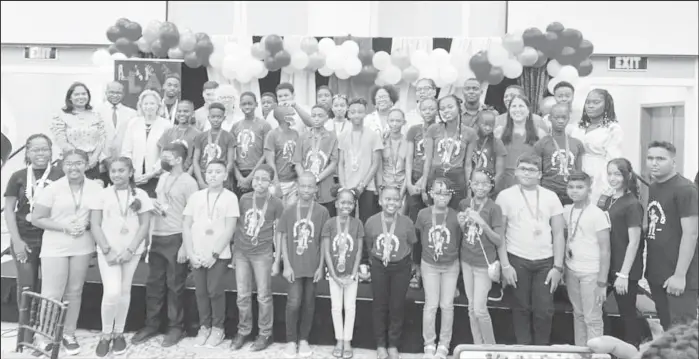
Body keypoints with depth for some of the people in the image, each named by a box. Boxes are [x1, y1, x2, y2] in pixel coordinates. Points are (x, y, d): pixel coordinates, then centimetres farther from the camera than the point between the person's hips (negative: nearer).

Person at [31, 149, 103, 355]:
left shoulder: (96, 188, -1)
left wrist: (86, 224, -14)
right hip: (55, 248, -2)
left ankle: (68, 334, 24)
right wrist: (64, 226, -16)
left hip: (82, 247, 2)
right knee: (51, 295, -1)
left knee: (74, 292, 11)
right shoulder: (52, 189, -7)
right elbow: (37, 219, -5)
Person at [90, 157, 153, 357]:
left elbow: (145, 225, 0)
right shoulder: (102, 195, 0)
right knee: (112, 293, -12)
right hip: (108, 251, -1)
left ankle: (118, 333, 24)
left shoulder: (140, 196, 1)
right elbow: (94, 225, -1)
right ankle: (106, 335, 9)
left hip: (132, 251, 1)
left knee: (124, 291, 8)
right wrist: (107, 250, -10)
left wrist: (129, 249, -10)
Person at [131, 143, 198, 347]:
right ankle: (151, 325, 24)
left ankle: (176, 327, 17)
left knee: (174, 286, 3)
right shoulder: (163, 178, 11)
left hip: (175, 239, -7)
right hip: (156, 237, 7)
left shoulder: (188, 182, -12)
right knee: (153, 284, 12)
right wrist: (153, 204, 4)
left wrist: (185, 245, -17)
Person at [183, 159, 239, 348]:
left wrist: (214, 254, -12)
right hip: (197, 255, 3)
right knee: (201, 292, 7)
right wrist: (190, 253, -3)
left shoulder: (230, 197, -3)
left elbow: (229, 229, -7)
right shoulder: (195, 196, 7)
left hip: (218, 255, -3)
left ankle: (218, 328, 14)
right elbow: (186, 226, 6)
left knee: (215, 291, -2)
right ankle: (204, 326, 22)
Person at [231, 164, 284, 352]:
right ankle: (243, 331, 23)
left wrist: (277, 261, -5)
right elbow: (237, 227, 10)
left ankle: (265, 334, 16)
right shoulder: (244, 199, 4)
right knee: (243, 296, 8)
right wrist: (233, 252, 9)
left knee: (264, 296, 3)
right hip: (241, 253, 3)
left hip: (263, 255, -3)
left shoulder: (276, 203, -5)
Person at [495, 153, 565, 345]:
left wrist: (558, 266, -3)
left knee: (544, 310, 3)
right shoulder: (505, 196, -1)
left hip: (545, 261, 2)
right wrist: (505, 265, -7)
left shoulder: (550, 197, 4)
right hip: (517, 260, -1)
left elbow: (558, 234, 4)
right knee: (522, 308, 8)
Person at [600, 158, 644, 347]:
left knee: (627, 312, 4)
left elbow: (634, 242, -16)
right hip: (610, 267, 7)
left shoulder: (632, 204, -13)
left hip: (626, 271, -7)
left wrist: (623, 274, -17)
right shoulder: (609, 200, 9)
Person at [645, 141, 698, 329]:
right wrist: (648, 267, 9)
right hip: (656, 273, 7)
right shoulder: (653, 187, 11)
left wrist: (680, 275, -18)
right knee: (666, 327, 16)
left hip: (677, 276, -7)